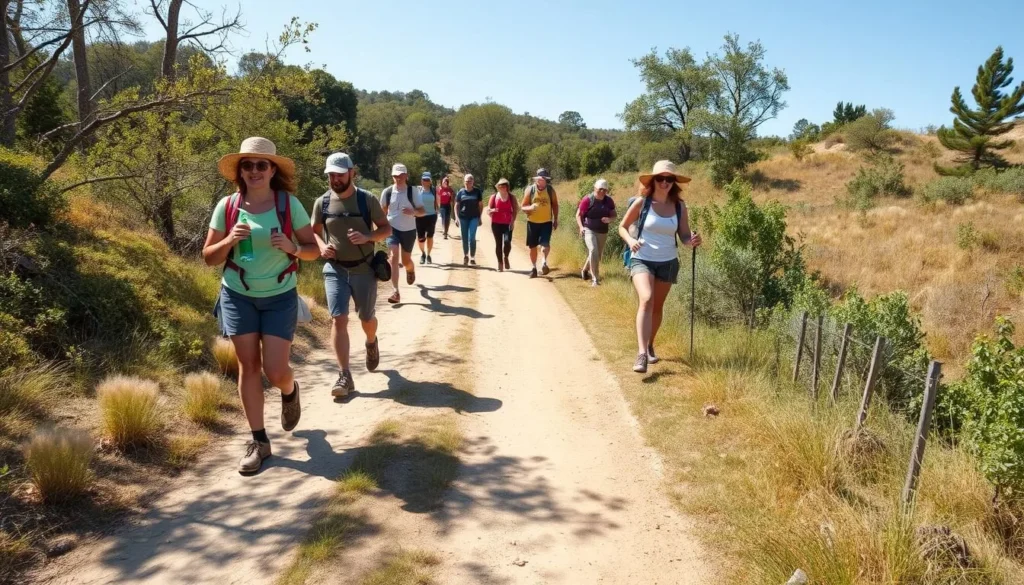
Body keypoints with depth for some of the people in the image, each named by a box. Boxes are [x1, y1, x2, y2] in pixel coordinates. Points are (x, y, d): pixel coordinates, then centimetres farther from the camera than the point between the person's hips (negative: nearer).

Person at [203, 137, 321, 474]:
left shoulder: (289, 204, -7)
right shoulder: (227, 206, -4)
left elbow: (313, 250, -2)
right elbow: (209, 257, 2)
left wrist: (291, 247, -22)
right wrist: (229, 241, -17)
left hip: (280, 297, -1)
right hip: (237, 296, 2)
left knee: (275, 371, -5)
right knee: (248, 367, 4)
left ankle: (290, 392, 33)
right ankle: (258, 441, 17)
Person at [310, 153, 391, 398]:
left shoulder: (367, 199, -7)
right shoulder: (322, 202, 0)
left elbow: (386, 229, -2)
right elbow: (314, 232, 13)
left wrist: (367, 237, -22)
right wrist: (322, 247, -10)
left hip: (364, 269, -1)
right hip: (334, 270, 1)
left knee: (366, 318, 13)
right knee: (338, 319, -10)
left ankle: (372, 343, 49)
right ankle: (345, 376, -7)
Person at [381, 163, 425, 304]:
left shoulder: (413, 191, -8)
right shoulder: (387, 192, -3)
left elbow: (423, 211, -7)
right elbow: (383, 211, 12)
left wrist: (413, 212, -28)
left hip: (409, 230, 0)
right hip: (392, 229, 0)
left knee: (406, 260, 13)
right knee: (394, 257, -17)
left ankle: (411, 270, 53)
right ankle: (396, 292, -18)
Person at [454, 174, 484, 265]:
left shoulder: (477, 192, 1)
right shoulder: (461, 192, 3)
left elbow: (481, 205, 7)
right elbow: (457, 205, 7)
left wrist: (480, 217, 4)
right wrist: (456, 218, -1)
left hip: (474, 217, -2)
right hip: (463, 218, 2)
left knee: (472, 238, -11)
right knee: (464, 238, 8)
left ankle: (472, 258, -1)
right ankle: (465, 256, 28)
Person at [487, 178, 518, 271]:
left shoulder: (511, 197, 5)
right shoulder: (494, 197, 4)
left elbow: (515, 209, 7)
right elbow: (488, 210, 6)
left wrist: (513, 221, -4)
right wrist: (492, 210, -17)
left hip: (508, 224, -1)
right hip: (496, 224, 1)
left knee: (507, 241, -17)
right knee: (498, 243, 3)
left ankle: (506, 258, 11)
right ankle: (500, 263, 14)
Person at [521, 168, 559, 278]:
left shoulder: (551, 190, -4)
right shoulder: (530, 190, -7)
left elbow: (555, 205, 10)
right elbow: (523, 207, -3)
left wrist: (555, 220, 8)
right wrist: (530, 208, -25)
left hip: (546, 222, 0)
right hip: (532, 222, 1)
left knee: (545, 244, -20)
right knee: (532, 247, 9)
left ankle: (544, 261, 5)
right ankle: (533, 268, 24)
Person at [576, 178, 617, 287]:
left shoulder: (609, 201, -1)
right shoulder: (587, 200, -11)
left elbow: (614, 215, 8)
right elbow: (578, 215, -3)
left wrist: (609, 219, -15)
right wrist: (581, 227, -17)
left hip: (602, 232, 5)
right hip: (589, 230, -5)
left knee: (598, 255, 14)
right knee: (593, 251, -23)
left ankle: (585, 270, 43)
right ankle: (595, 279, -19)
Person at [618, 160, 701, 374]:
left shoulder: (679, 206, -1)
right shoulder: (642, 202, -8)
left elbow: (684, 235, 2)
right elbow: (622, 226, 2)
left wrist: (692, 241, -20)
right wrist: (630, 240, -18)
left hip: (668, 263, 3)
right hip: (641, 260, -3)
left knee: (657, 307, 16)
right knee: (646, 300, -26)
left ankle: (650, 345, 39)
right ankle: (641, 353, -30)